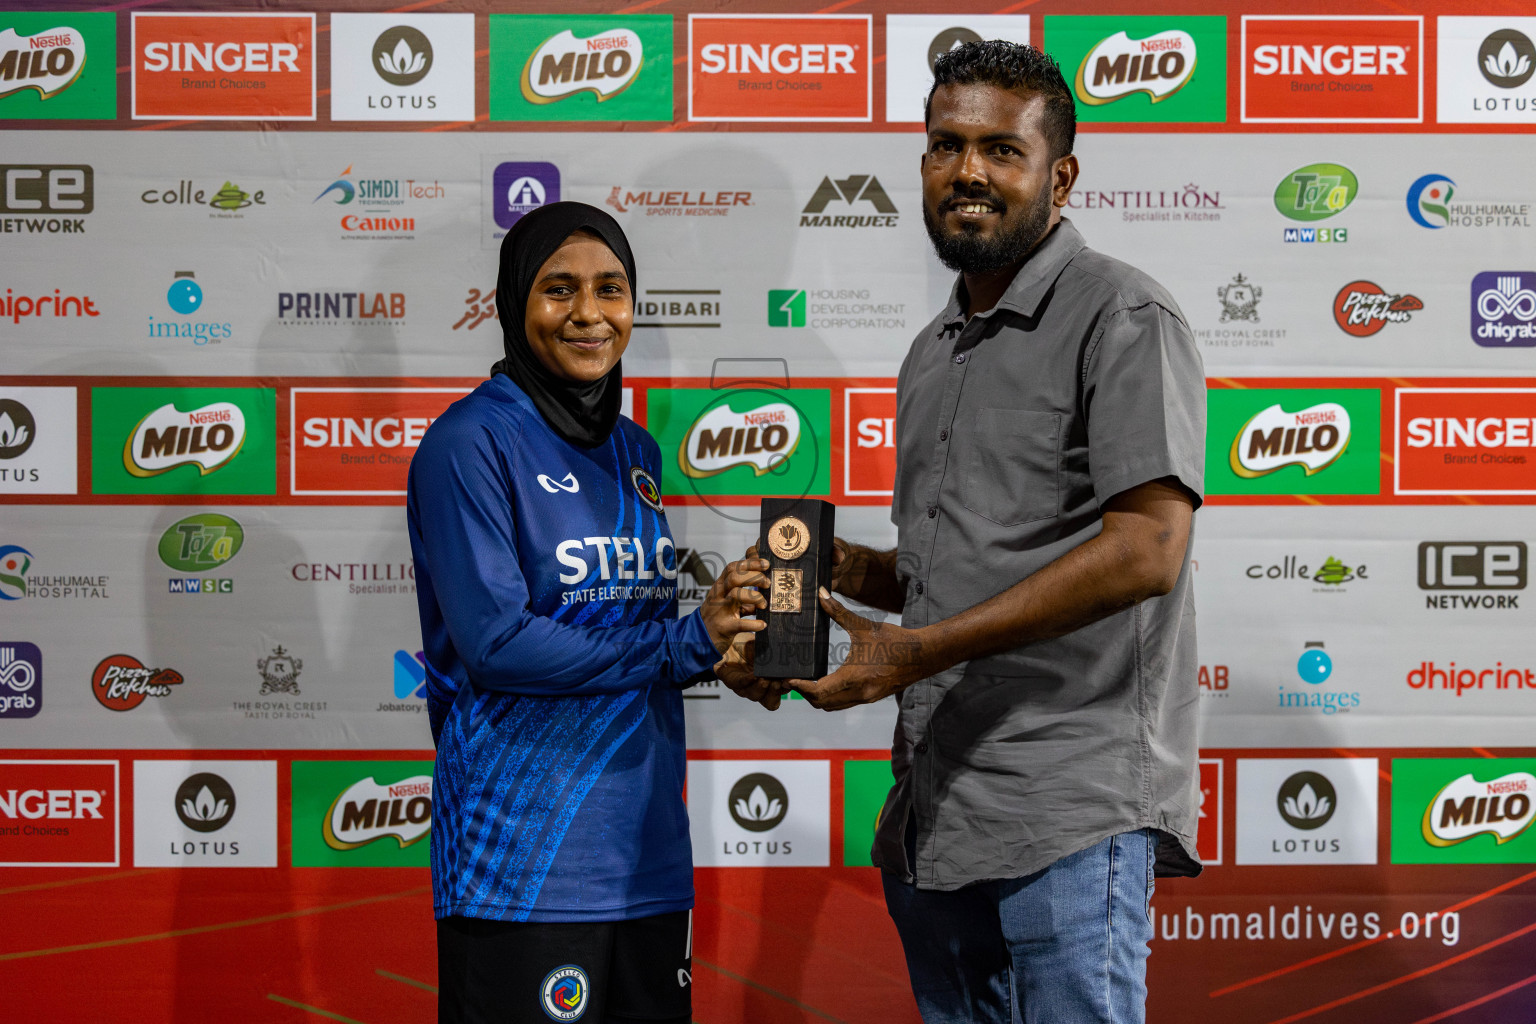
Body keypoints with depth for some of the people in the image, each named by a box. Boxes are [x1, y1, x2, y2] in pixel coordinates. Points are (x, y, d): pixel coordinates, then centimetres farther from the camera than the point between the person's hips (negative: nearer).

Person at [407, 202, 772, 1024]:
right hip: (525, 857, -7)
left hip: (646, 847, 7)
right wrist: (686, 643, -14)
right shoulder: (472, 442, -9)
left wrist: (720, 631, 0)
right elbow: (495, 641, -18)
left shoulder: (635, 451, 14)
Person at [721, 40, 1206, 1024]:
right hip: (932, 811, 8)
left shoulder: (1123, 316, -6)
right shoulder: (932, 355, 20)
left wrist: (920, 648, -17)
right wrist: (843, 566, 5)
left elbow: (1145, 551, -17)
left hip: (1069, 808, -8)